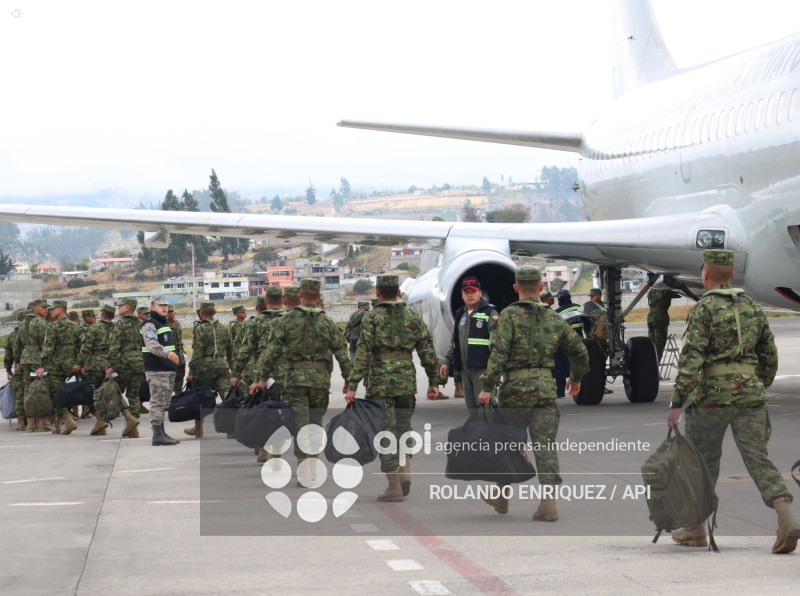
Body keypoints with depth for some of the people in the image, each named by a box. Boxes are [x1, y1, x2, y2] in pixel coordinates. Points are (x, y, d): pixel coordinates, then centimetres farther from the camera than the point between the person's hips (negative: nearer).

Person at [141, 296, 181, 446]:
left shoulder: (165, 323, 21)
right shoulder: (150, 324, -10)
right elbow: (151, 345, -26)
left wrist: (174, 357, 28)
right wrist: (167, 353, -39)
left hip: (168, 370, 10)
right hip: (156, 370, -10)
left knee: (164, 404, 13)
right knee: (158, 403, -11)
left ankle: (161, 433, 19)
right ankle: (157, 436, -13)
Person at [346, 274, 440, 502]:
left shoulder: (372, 318, -5)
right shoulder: (413, 317, 7)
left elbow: (362, 354, -11)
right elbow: (428, 352, 7)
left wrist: (352, 385, -10)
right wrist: (434, 382, 15)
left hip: (380, 383, -4)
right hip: (407, 381, 4)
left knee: (385, 433, 1)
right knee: (403, 428, 20)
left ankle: (394, 486, -2)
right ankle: (404, 472, 2)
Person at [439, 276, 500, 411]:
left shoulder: (490, 313, -3)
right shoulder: (461, 315, 20)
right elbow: (454, 342, 26)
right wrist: (446, 362, 18)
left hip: (482, 368, -7)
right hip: (465, 368, 7)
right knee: (471, 405, 9)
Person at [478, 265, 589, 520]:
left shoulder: (509, 316, -4)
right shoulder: (554, 320, 9)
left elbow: (499, 353, -15)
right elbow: (580, 352, 16)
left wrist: (487, 387, -15)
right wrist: (577, 377, 34)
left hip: (515, 390, -2)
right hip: (546, 389, 2)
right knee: (545, 447, -1)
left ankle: (501, 497, 28)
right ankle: (549, 502, -11)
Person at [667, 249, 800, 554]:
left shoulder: (703, 309, -6)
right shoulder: (752, 307, 12)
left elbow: (691, 357, -15)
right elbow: (770, 357, 17)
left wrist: (677, 402, -17)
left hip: (712, 395, -4)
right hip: (750, 396, 4)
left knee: (703, 461, 12)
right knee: (758, 460, -1)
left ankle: (695, 528, 22)